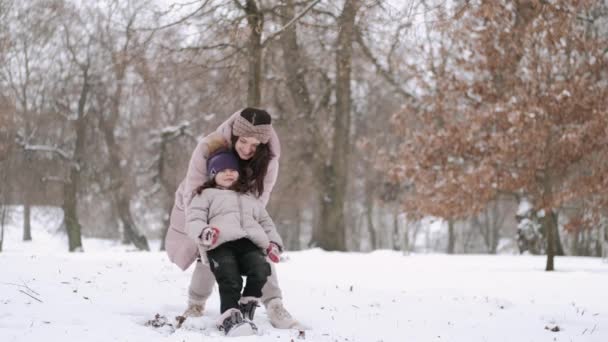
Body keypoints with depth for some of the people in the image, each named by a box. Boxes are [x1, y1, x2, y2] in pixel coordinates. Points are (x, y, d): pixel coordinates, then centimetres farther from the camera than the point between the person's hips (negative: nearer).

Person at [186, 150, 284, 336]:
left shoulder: (251, 199, 41)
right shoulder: (206, 195, 25)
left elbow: (266, 223, 39)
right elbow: (193, 220, 10)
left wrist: (274, 243, 17)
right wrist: (203, 232, -15)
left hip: (250, 243, 3)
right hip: (221, 244, -3)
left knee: (260, 270, -30)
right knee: (230, 278, -33)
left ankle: (246, 310, -15)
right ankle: (230, 317, -31)